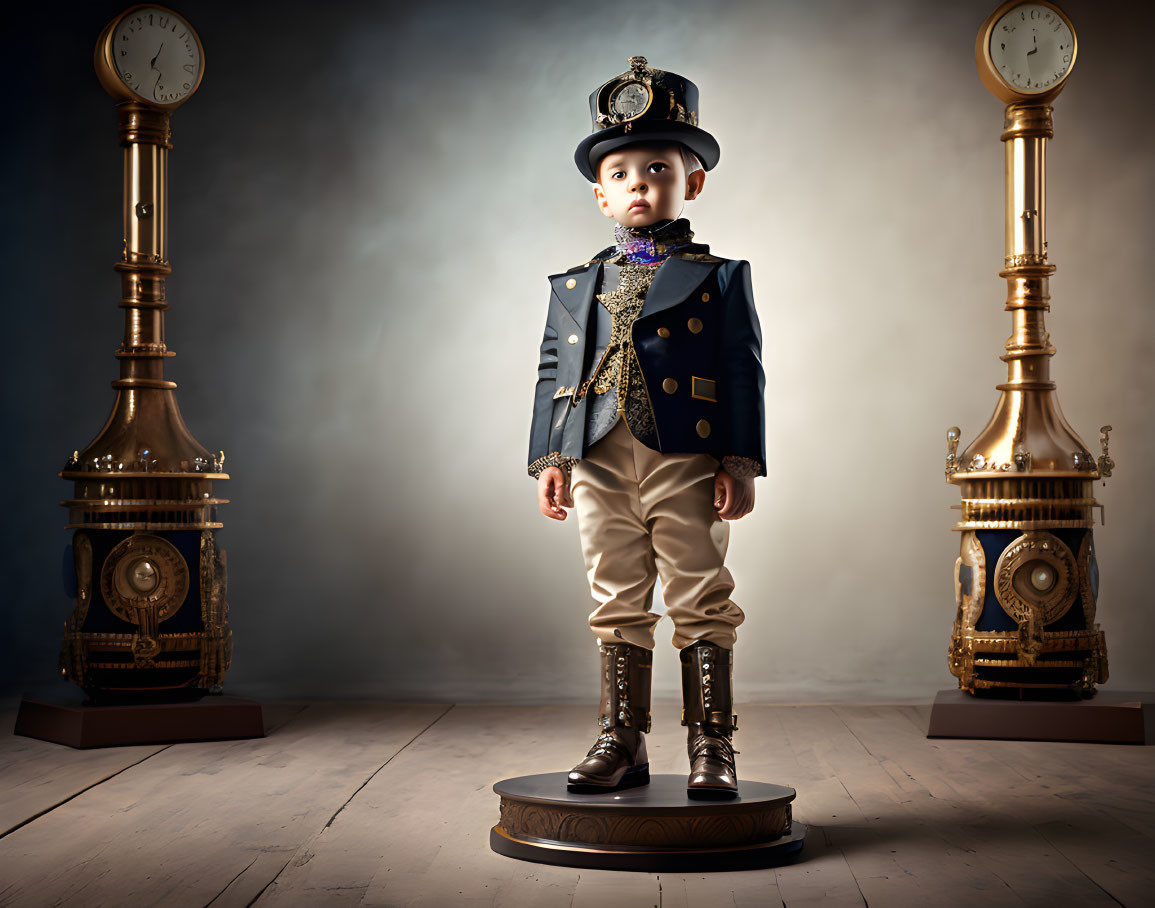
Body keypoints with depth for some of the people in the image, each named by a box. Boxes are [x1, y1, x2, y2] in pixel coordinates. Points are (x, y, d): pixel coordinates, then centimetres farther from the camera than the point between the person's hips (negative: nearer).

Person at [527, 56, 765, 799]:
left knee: (703, 606, 1)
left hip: (686, 466, -3)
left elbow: (743, 373, -1)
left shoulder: (719, 279, 3)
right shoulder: (575, 286, 14)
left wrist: (740, 464, -8)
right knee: (619, 609, 10)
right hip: (601, 467, 4)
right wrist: (551, 461, 5)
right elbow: (553, 374, 14)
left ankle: (711, 746, 9)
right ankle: (622, 742, 18)